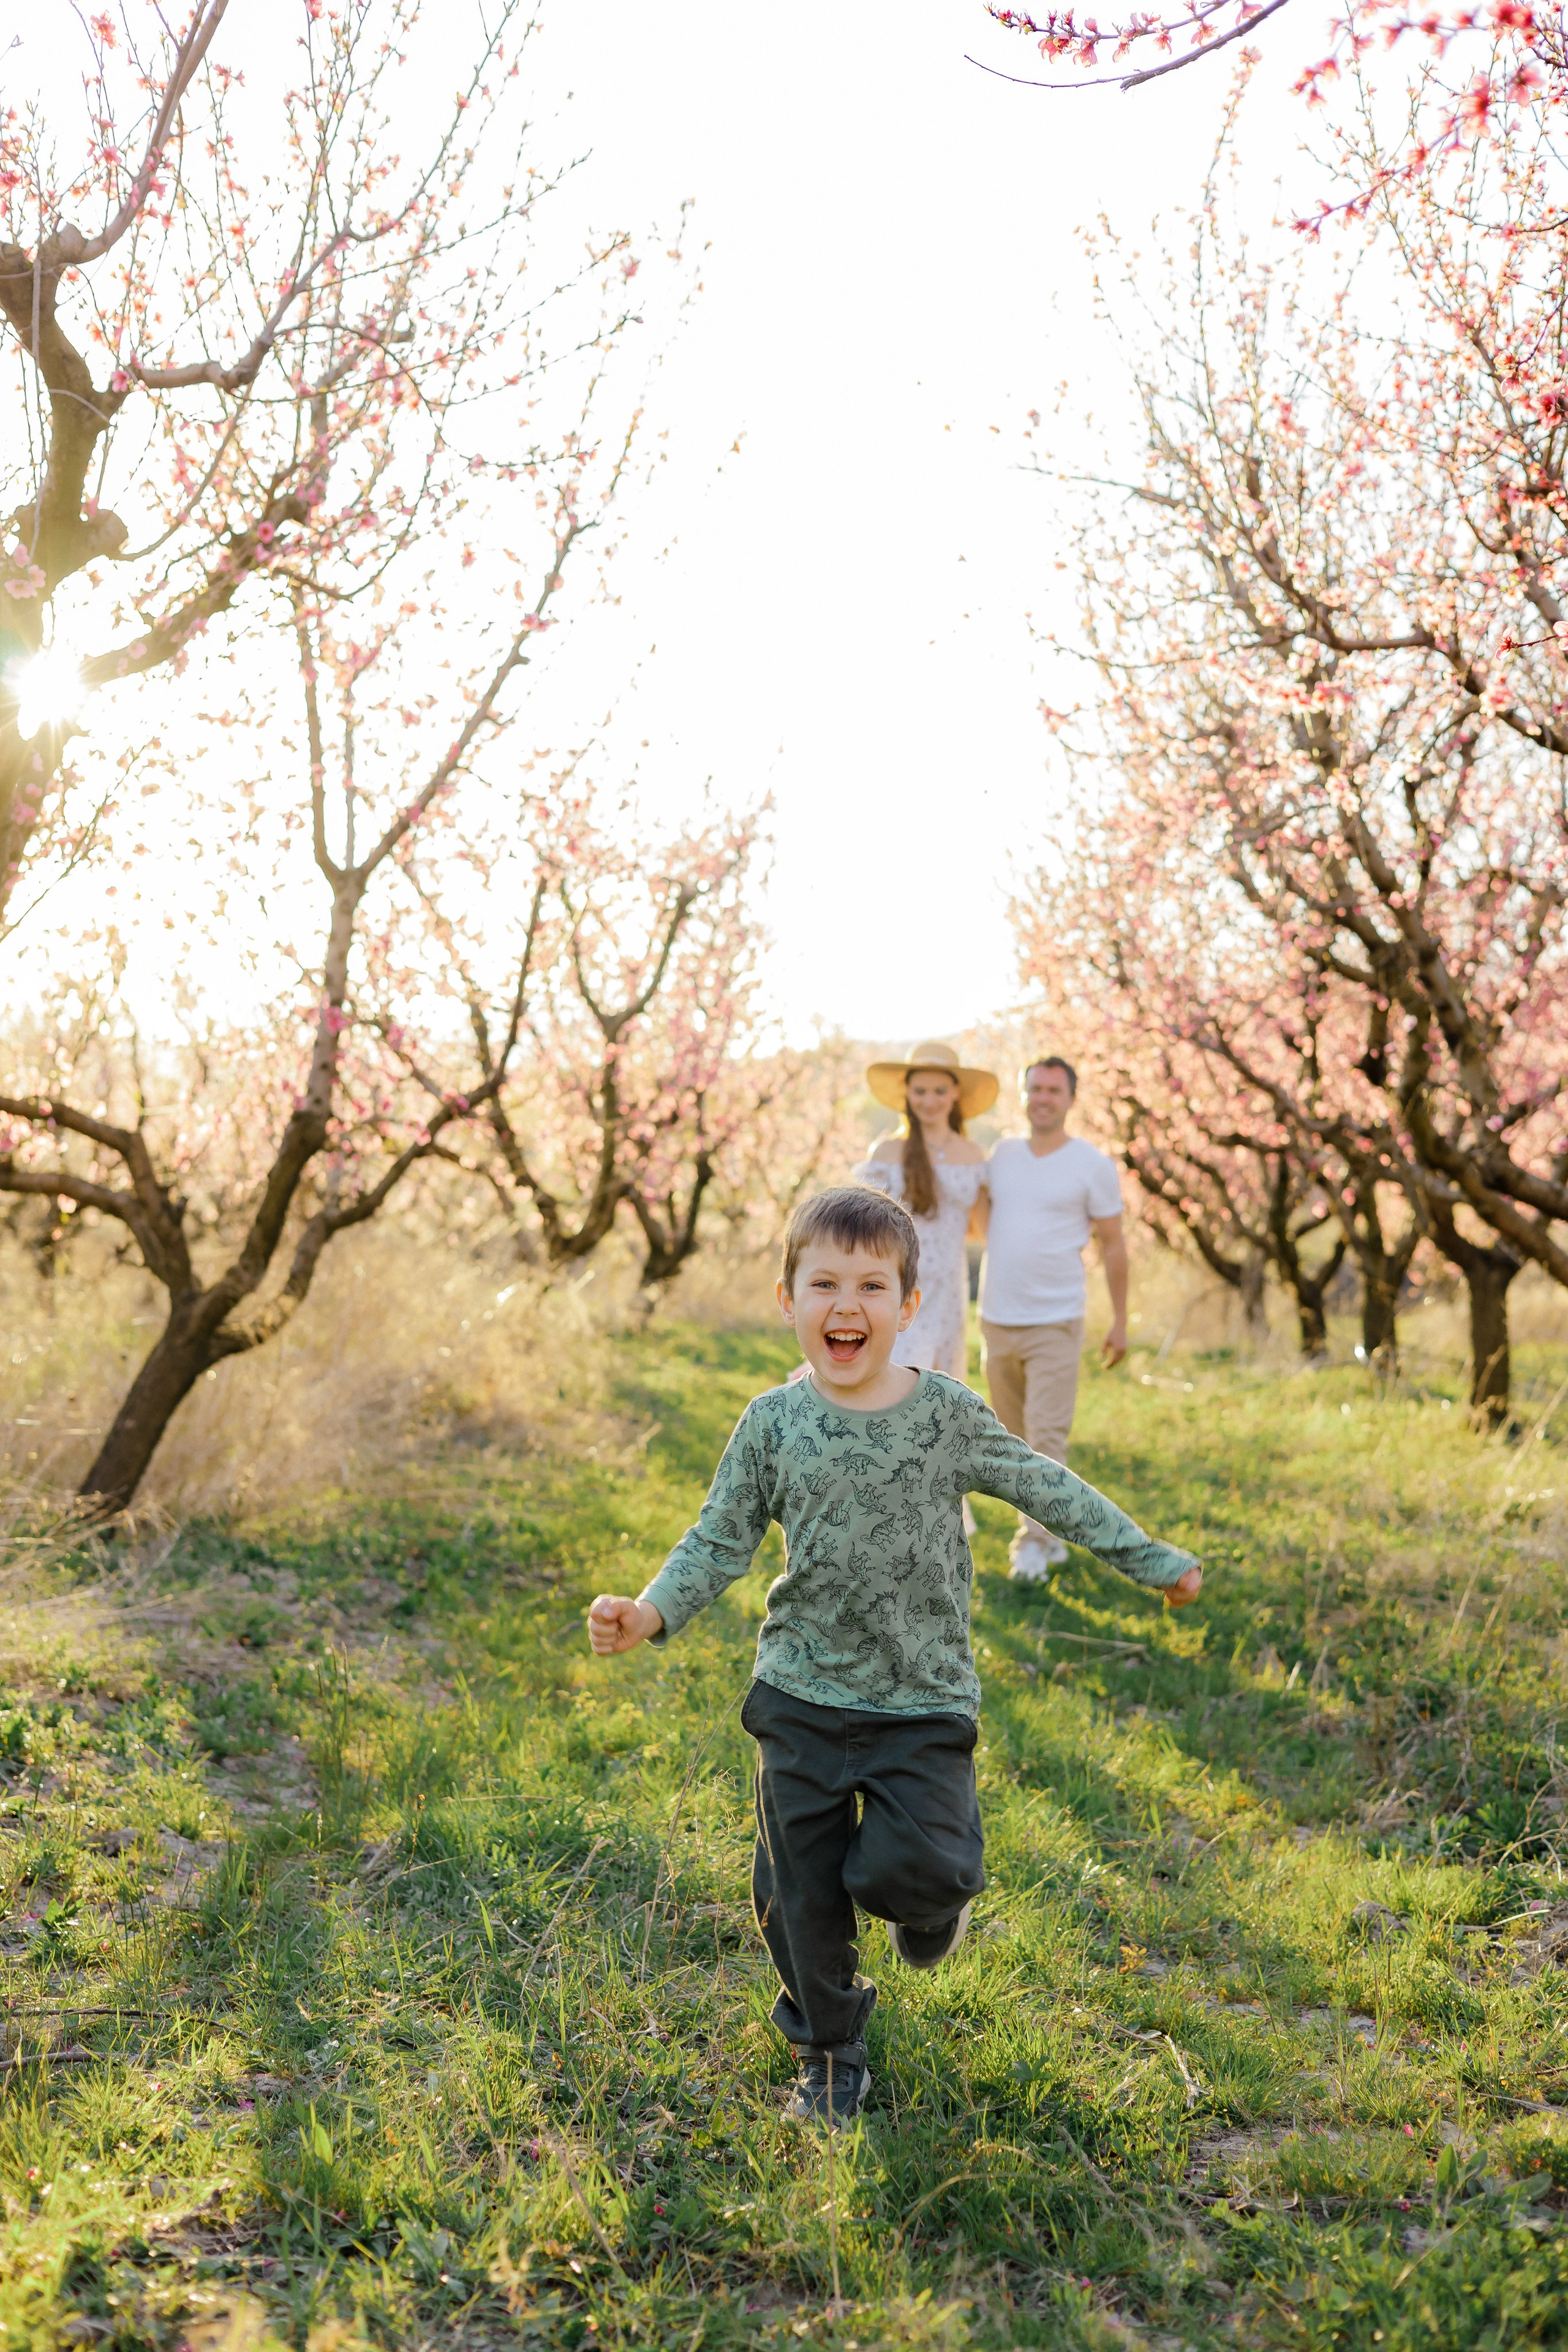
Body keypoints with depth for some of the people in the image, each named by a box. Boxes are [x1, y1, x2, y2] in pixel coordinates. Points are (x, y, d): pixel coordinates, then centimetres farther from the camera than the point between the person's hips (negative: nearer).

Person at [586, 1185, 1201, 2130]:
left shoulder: (950, 1415, -7)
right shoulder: (773, 1424, -5)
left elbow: (1049, 1490, 3)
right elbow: (722, 1539, 0)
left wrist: (1153, 1561, 8)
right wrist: (651, 1611, -17)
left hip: (924, 1702, -1)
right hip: (802, 1698, 2)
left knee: (911, 1868, -16)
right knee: (800, 1891, 9)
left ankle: (932, 1897, 22)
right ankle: (829, 2058, 35)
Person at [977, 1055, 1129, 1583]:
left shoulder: (1093, 1166, -5)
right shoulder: (1003, 1154, 7)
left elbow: (1113, 1246, 1)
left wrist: (1120, 1321, 1)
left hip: (1055, 1322, -5)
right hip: (997, 1319, 5)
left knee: (1046, 1437, -10)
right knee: (1015, 1439, 12)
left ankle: (1033, 1543, -5)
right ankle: (1052, 1528, 27)